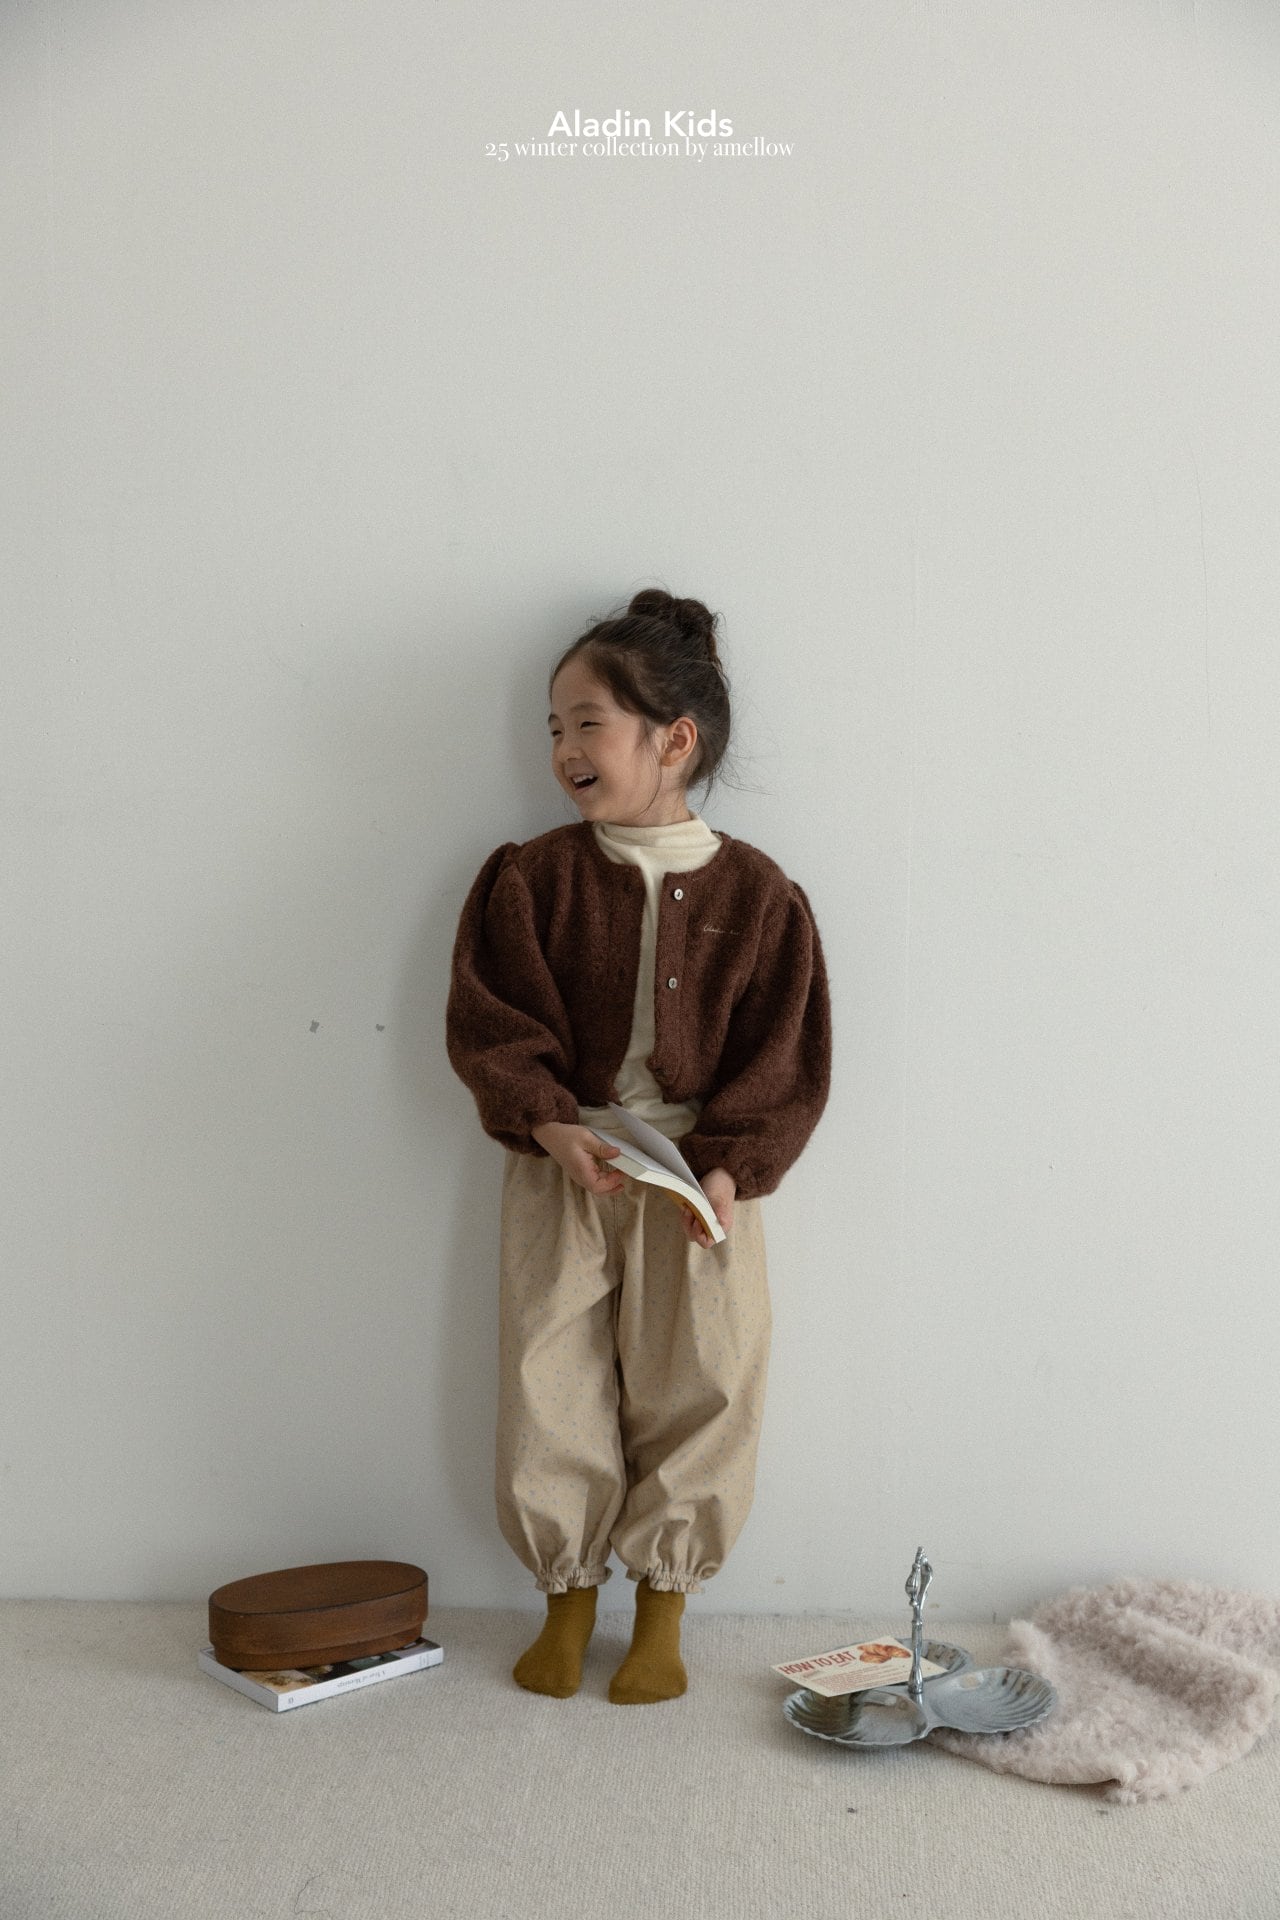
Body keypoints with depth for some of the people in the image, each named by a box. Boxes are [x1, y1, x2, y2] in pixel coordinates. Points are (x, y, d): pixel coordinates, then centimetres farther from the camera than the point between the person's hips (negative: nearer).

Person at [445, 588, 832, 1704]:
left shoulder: (756, 894, -3)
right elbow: (488, 1021, -5)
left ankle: (663, 1611, 27)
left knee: (696, 1392, 6)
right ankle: (568, 1600, 28)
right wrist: (553, 1125, -19)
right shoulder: (529, 878, -1)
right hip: (560, 1168, 1)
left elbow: (784, 1059, -3)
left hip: (705, 1179, 0)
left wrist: (726, 1166, -15)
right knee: (552, 1389, 7)